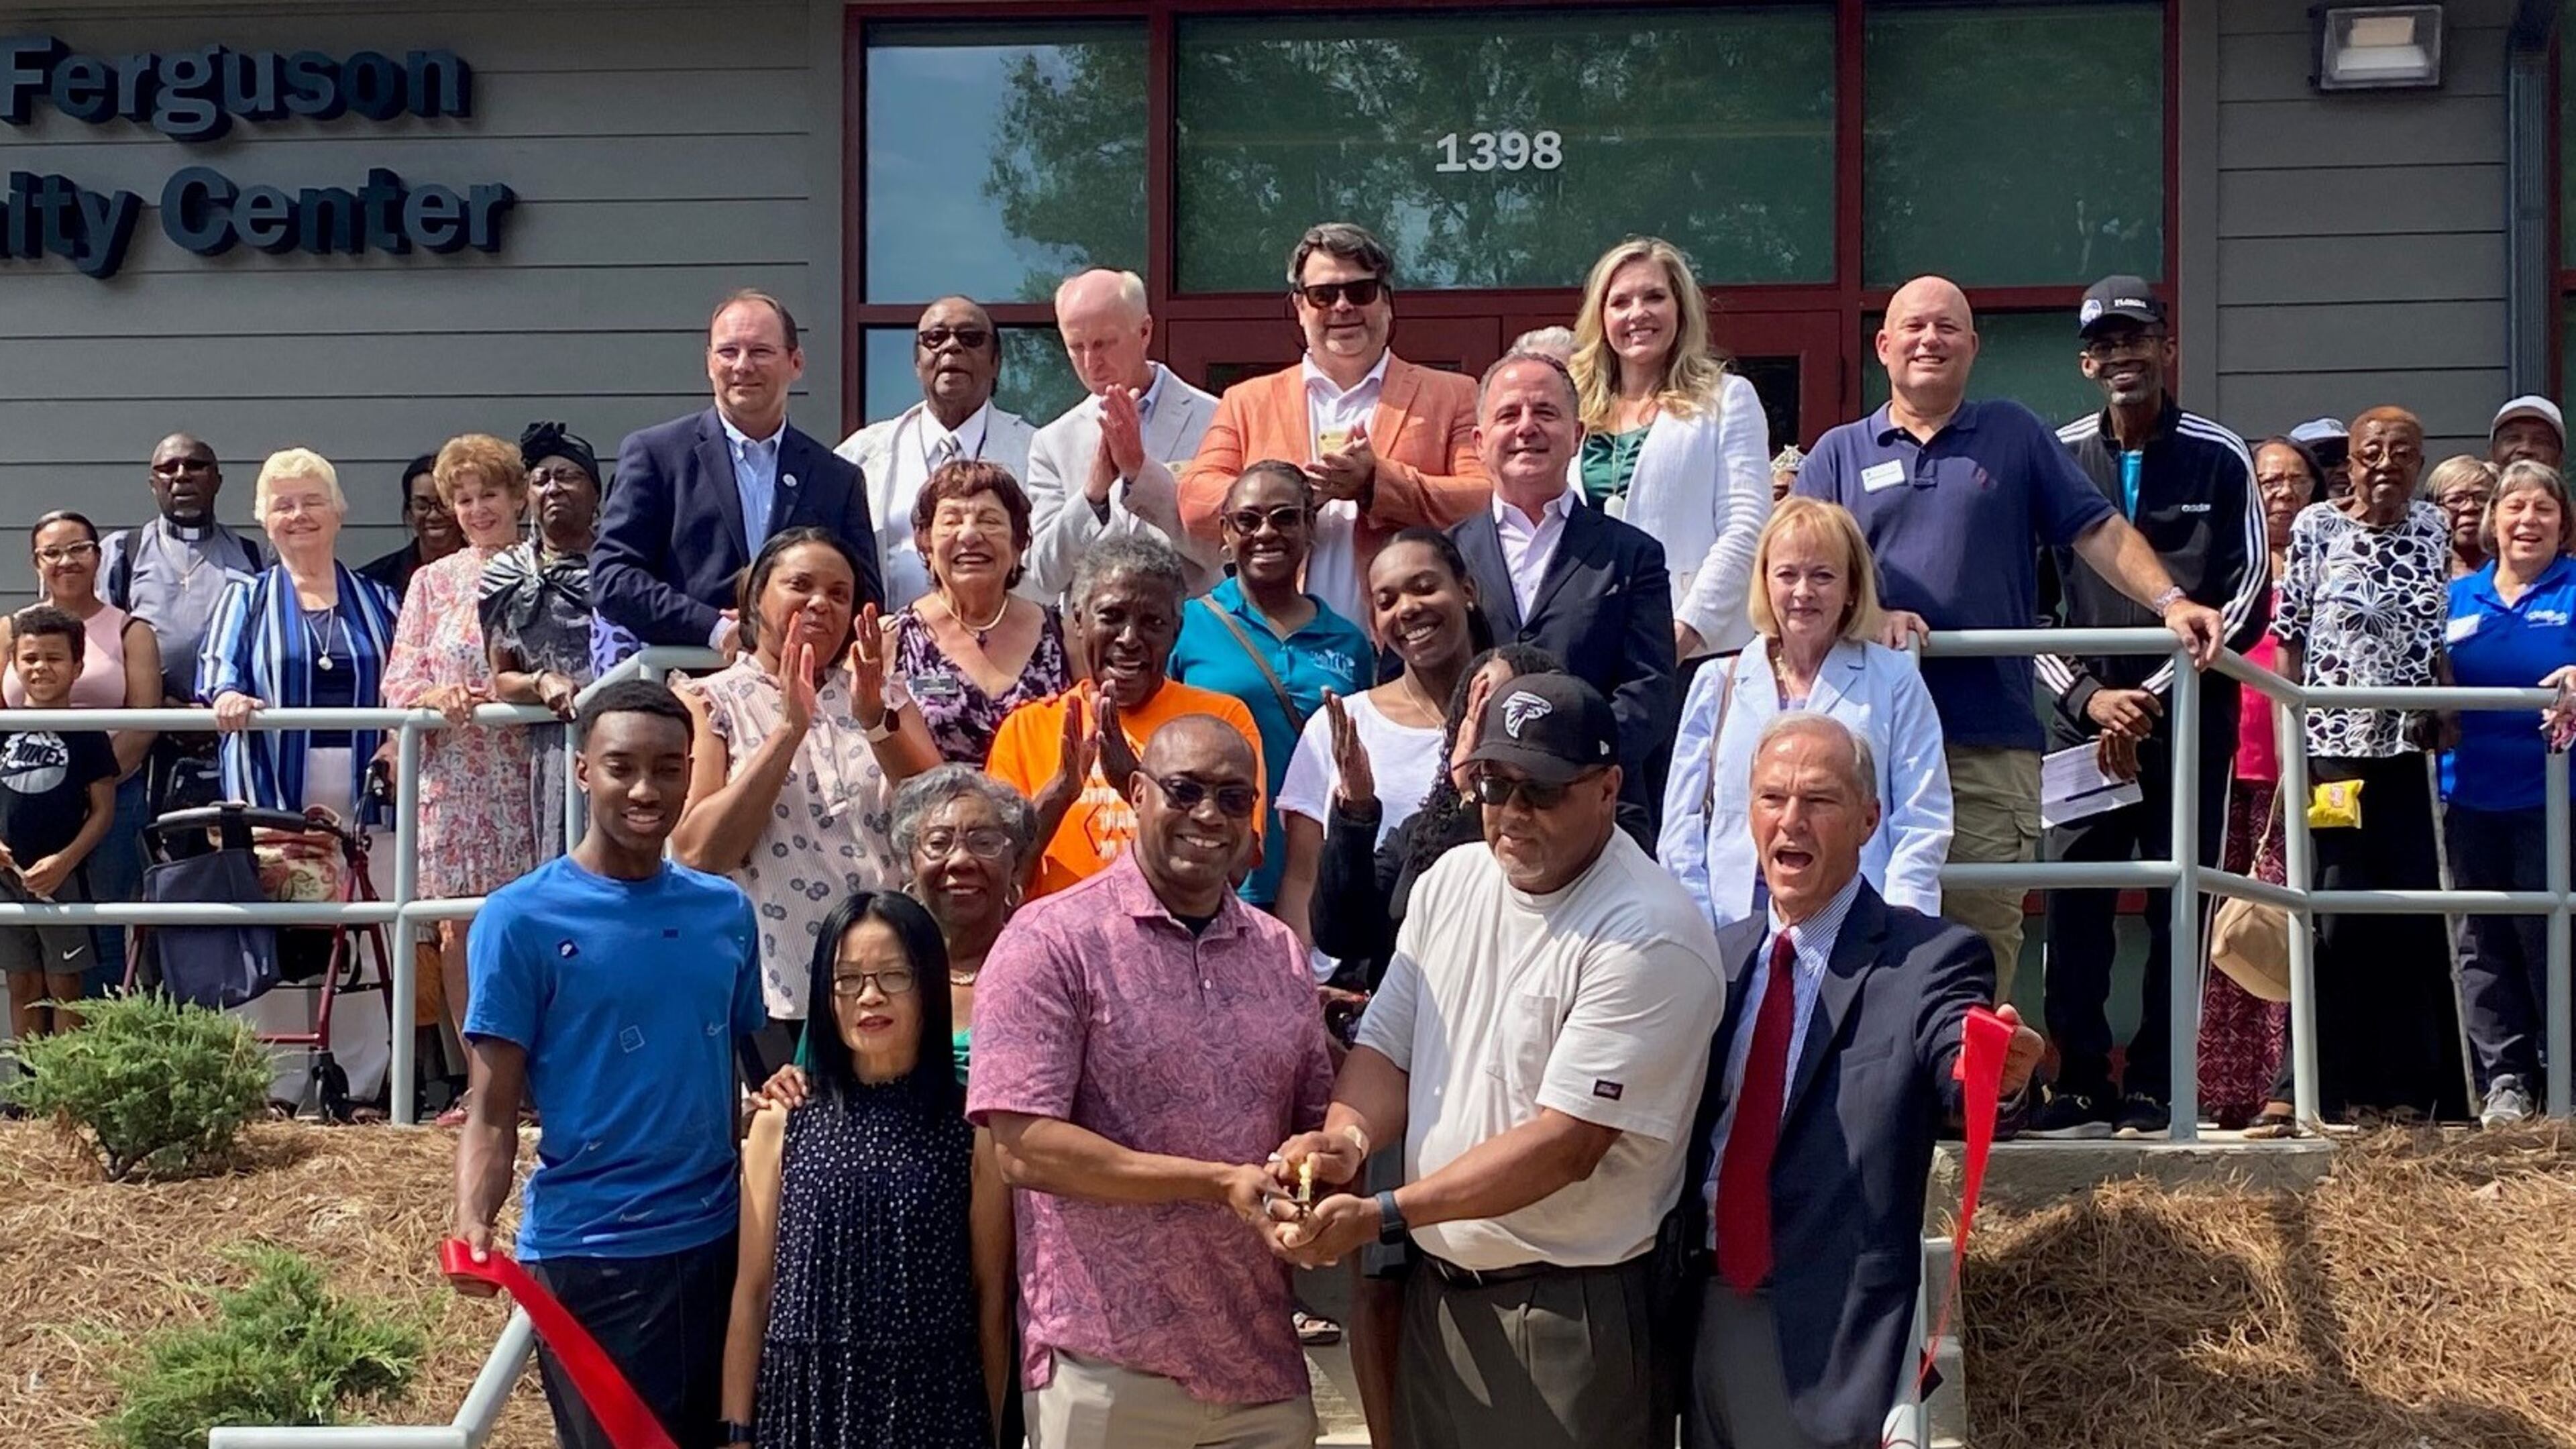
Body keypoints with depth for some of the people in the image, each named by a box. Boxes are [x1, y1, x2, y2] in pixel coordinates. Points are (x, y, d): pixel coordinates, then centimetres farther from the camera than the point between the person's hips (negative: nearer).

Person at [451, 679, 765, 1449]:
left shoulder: (727, 910, 7)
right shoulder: (522, 918, -6)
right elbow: (493, 1110, -7)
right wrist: (473, 1222, -24)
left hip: (719, 1240, 5)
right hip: (589, 1254, -5)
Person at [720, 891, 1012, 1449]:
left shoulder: (972, 1125, -2)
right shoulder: (782, 1121, 2)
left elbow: (991, 1297, 2)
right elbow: (753, 1289, 4)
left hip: (933, 1403, -1)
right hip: (807, 1400, 1)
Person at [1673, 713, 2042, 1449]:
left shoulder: (1928, 960, -8)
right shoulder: (1719, 956, 9)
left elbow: (1961, 1075, -26)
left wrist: (2000, 1077, -47)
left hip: (1833, 1333, -5)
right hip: (1705, 1321, 5)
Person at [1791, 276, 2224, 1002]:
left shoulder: (2015, 435, 16)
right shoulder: (1839, 454, 16)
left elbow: (2098, 529, 11)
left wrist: (2169, 601, -4)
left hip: (1992, 743, 0)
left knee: (1984, 936, -3)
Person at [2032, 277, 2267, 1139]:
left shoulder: (2217, 458, 5)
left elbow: (2250, 598, 0)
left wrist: (2155, 696, -7)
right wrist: (2087, 696, -5)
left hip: (2188, 717, -1)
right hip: (2086, 715, 1)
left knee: (2179, 909, -1)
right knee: (2074, 904, -3)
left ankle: (2154, 1092, 4)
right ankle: (2080, 1087, 2)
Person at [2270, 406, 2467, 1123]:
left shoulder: (2431, 531, 9)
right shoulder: (2316, 527, -1)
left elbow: (2437, 640, 18)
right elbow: (2290, 640, 0)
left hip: (2409, 752, 4)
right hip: (2333, 748, -3)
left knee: (2418, 922, 4)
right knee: (2337, 921, -2)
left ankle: (2409, 1087, 11)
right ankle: (2317, 1085, 5)